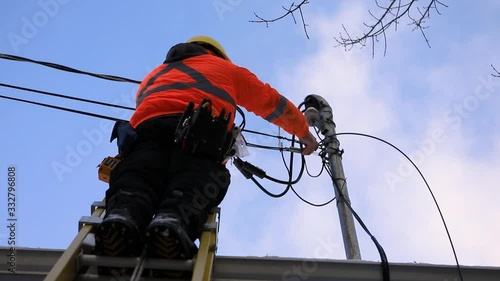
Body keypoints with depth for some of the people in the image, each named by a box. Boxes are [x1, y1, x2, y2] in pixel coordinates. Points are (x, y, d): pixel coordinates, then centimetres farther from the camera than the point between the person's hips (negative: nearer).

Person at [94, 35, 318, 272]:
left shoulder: (154, 75, 46)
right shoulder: (226, 68, 39)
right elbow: (273, 103, 46)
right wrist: (304, 132, 60)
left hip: (147, 124, 3)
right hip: (199, 129, -2)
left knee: (135, 178, -18)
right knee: (194, 183, -22)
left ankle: (122, 218, -49)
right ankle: (173, 222, -52)